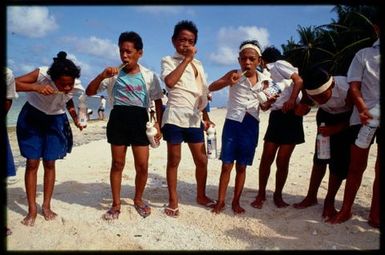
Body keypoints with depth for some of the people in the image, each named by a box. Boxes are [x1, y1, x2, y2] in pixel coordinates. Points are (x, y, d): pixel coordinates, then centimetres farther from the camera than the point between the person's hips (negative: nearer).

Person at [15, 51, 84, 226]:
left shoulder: (75, 87, -19)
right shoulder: (42, 74, -29)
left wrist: (76, 119, -6)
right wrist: (37, 87, -47)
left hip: (56, 120, 2)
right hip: (32, 118, -2)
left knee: (50, 163, 3)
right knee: (32, 163, -4)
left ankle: (46, 206, 16)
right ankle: (32, 209, 6)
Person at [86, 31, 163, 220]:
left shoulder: (149, 75, 4)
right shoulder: (113, 74, 5)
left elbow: (158, 101, 9)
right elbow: (89, 92, 4)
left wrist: (158, 123, 0)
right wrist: (102, 76, -12)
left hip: (139, 120, 0)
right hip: (118, 119, 1)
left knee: (142, 165, 0)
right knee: (117, 164, 7)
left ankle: (138, 200, 25)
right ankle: (116, 204, 21)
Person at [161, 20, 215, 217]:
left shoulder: (198, 65, 17)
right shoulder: (168, 61, 1)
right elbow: (170, 82, -21)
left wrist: (205, 117, 15)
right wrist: (186, 59, -15)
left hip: (194, 118, 5)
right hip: (175, 117, -5)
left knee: (202, 160, 8)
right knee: (174, 160, 3)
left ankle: (201, 195, 27)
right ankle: (173, 201, 16)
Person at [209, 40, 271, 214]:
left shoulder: (264, 80, 3)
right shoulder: (234, 75, -7)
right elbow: (211, 87, -19)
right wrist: (227, 82, -37)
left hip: (251, 126, 3)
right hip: (232, 123, -3)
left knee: (242, 166, 10)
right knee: (227, 165, 2)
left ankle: (236, 201, 23)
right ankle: (220, 201, 15)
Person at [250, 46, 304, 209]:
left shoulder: (279, 64, 1)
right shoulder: (269, 75, 22)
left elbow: (299, 80, -13)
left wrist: (292, 100, -20)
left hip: (290, 115, -7)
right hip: (276, 116, 7)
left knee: (282, 161, -3)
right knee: (266, 159, 2)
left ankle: (278, 195, 14)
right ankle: (261, 194, 13)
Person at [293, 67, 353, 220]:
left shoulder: (346, 89, -37)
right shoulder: (310, 91, -25)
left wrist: (336, 129, -32)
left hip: (347, 120, -3)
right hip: (326, 116, 3)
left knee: (340, 161, -8)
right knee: (320, 157, 2)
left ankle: (329, 202, 6)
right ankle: (311, 197, 14)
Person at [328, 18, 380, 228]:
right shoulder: (364, 55, 8)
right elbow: (354, 87, 1)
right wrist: (363, 110, -12)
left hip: (377, 117, 0)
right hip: (363, 116, 0)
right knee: (356, 166, 5)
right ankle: (346, 210, 14)